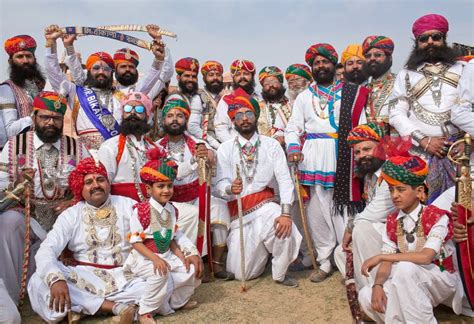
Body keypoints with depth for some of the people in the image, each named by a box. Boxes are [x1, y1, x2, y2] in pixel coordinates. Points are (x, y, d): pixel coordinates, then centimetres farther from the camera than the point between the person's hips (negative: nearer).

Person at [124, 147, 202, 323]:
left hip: (166, 255, 7)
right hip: (143, 257, -7)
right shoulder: (141, 210, -19)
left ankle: (176, 302, 17)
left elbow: (171, 239, 9)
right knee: (160, 274, -35)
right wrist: (155, 258, -27)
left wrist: (182, 256, -5)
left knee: (192, 269, -6)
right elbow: (136, 242, -17)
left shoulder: (171, 210, 2)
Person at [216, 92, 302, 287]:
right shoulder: (225, 149, 2)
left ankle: (279, 274, -1)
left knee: (286, 230, -33)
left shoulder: (271, 145, 1)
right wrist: (230, 189, -28)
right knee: (242, 274, 0)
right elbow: (220, 185, -4)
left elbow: (285, 180, -8)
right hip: (239, 212, 1)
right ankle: (260, 250, 35)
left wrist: (286, 213, -21)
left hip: (265, 205, 0)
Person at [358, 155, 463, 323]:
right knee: (366, 296, -21)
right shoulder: (392, 221, -1)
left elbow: (426, 257, -30)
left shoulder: (437, 216, -17)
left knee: (405, 268, -36)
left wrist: (380, 257, -29)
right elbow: (387, 262, -5)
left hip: (441, 280, -4)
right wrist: (377, 285, -24)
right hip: (410, 284, 4)